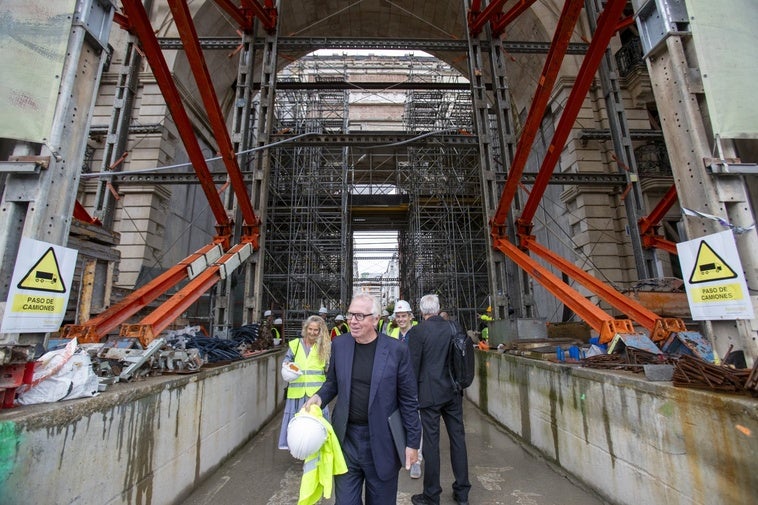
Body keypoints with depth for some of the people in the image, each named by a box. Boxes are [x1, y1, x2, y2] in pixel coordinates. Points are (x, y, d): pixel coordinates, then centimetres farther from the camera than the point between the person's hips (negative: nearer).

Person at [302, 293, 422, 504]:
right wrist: (319, 397, -8)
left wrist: (412, 442, -4)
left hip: (382, 442, -2)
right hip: (346, 439, 3)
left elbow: (408, 400, -7)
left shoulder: (396, 350, -14)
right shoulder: (339, 344, -3)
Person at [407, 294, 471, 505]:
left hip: (430, 393, -5)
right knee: (457, 438, 16)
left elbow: (413, 366, -11)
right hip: (453, 392, 5)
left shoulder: (417, 332, -15)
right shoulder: (454, 327, -1)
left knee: (431, 442, 8)